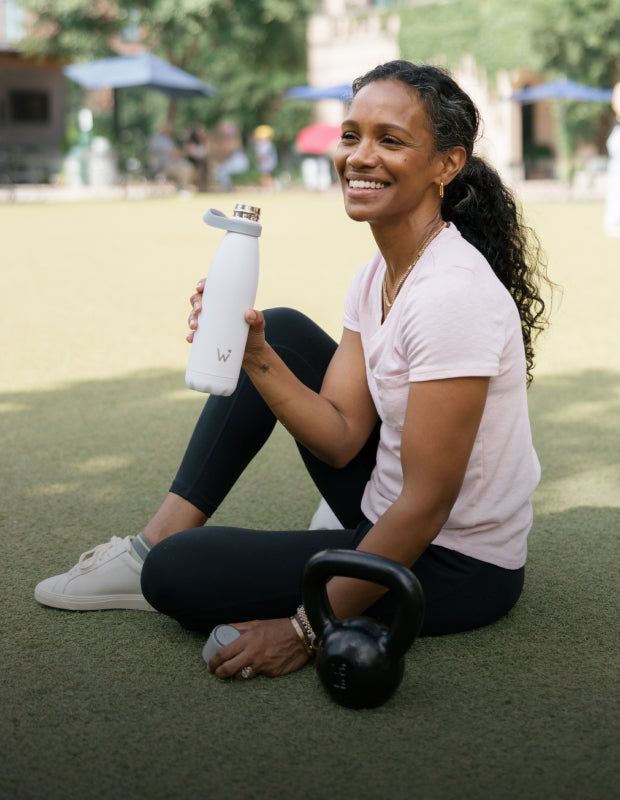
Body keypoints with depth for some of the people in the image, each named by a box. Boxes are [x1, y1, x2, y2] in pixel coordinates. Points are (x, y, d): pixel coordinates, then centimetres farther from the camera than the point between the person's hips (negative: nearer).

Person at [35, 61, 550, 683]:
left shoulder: (453, 296, -26)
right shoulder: (377, 278, 2)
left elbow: (427, 503, -25)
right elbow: (341, 438, -2)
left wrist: (308, 629, -22)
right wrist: (253, 356, -16)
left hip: (455, 566, -8)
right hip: (390, 513, 8)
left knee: (177, 574, -16)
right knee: (282, 332, 5)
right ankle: (160, 539, 10)